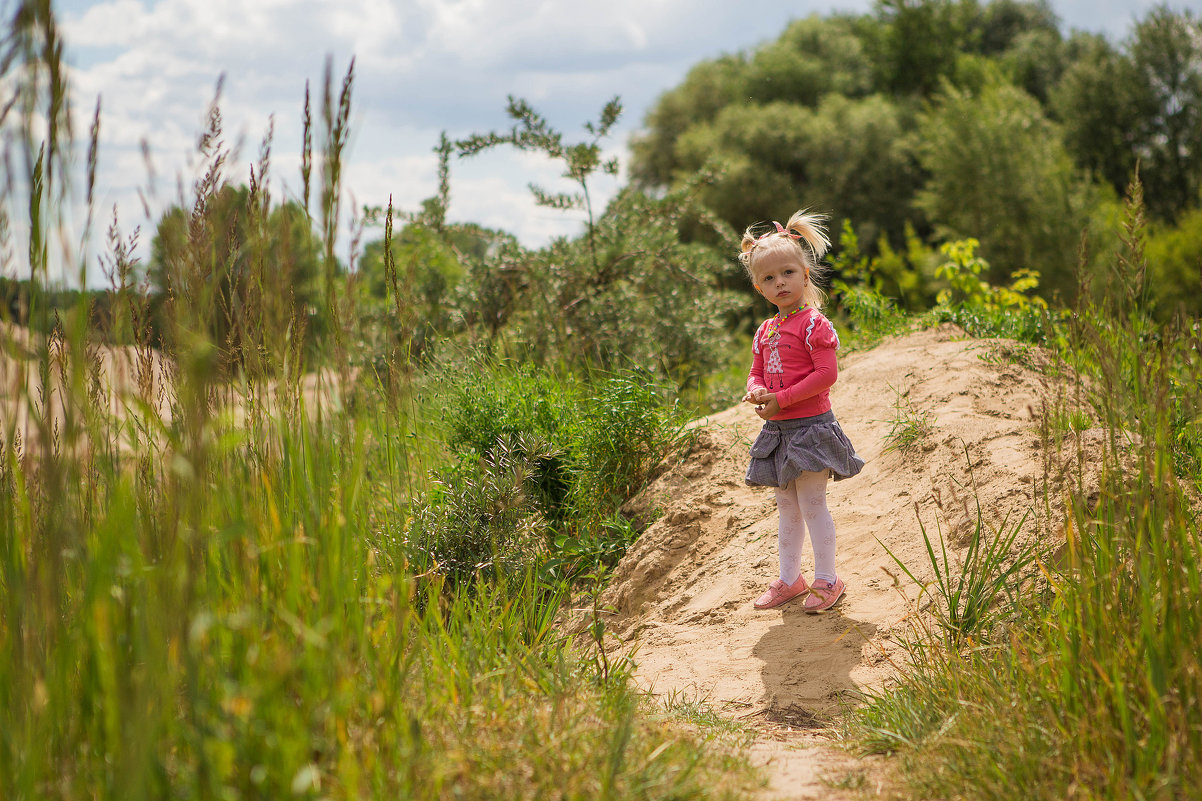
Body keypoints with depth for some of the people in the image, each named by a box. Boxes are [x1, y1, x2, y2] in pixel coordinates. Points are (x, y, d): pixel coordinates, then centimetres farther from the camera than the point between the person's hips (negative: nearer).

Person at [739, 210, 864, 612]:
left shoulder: (814, 324, -12)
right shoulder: (765, 331, 11)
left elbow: (826, 373, -19)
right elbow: (757, 372, 18)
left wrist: (782, 400, -21)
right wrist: (756, 392, -6)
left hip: (810, 426, -8)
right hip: (777, 430, 8)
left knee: (811, 503, -5)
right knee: (787, 507, 15)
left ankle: (826, 579, 6)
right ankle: (789, 578, 24)